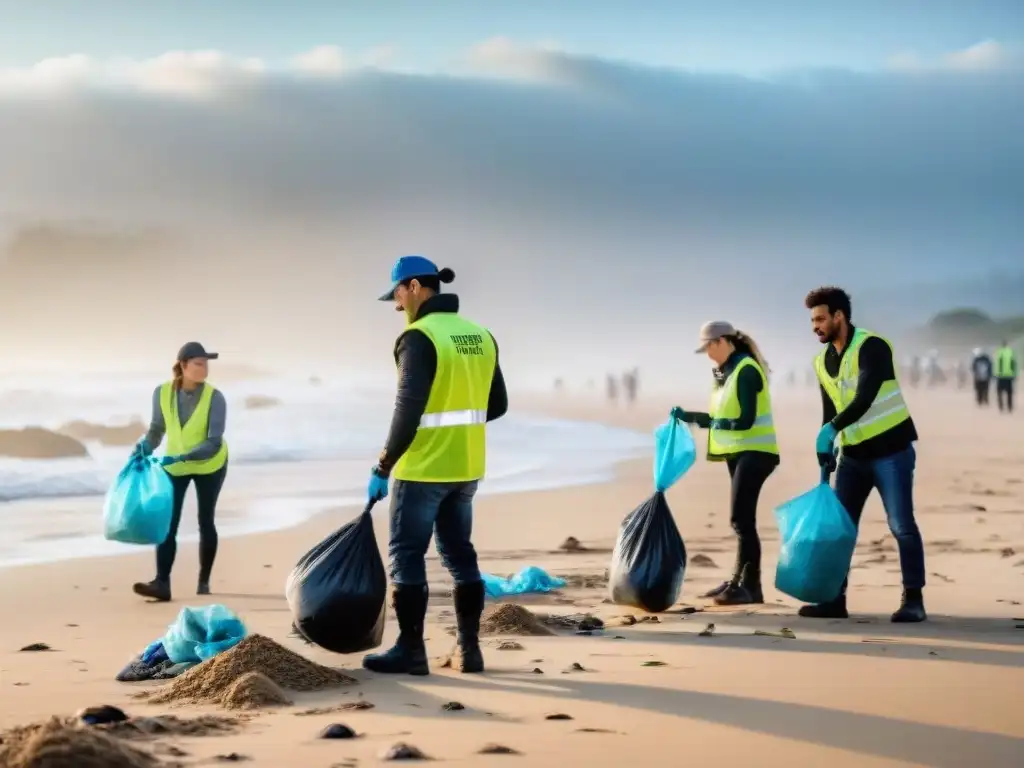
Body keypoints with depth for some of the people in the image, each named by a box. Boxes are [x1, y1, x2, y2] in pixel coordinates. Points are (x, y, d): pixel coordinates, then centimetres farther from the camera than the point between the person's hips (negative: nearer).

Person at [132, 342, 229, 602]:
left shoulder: (214, 398, -24)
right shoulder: (162, 393, -17)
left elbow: (213, 444, -28)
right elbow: (157, 429, 0)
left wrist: (180, 457, -39)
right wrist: (144, 448, -20)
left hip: (209, 465, -1)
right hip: (174, 466, 1)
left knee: (205, 522, 8)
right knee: (168, 523, -11)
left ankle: (204, 581, 21)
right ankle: (162, 583, -19)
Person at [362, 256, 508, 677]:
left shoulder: (419, 337, -15)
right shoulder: (480, 335, 8)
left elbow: (408, 410, -19)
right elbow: (497, 405, 13)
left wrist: (383, 467, -12)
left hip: (424, 468, -7)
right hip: (465, 467, 7)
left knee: (406, 555, 2)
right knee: (459, 554, 14)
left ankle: (410, 650, 3)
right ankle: (468, 648, 14)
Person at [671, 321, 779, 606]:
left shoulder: (746, 371, -14)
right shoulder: (728, 372, 13)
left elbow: (745, 420, -20)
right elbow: (722, 419, 16)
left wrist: (718, 423, -9)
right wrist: (688, 417, 14)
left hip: (754, 452, -10)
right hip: (738, 452, 10)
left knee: (741, 519, -13)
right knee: (743, 520, 11)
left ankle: (749, 586, -12)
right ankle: (741, 583, 16)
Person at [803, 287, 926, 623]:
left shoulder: (871, 347, -16)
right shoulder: (823, 361, 8)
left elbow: (865, 399, -28)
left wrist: (831, 430, -37)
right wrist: (826, 454, 10)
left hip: (890, 450, -7)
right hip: (853, 454, 7)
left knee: (902, 526, -9)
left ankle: (913, 599, -4)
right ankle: (835, 599, 10)